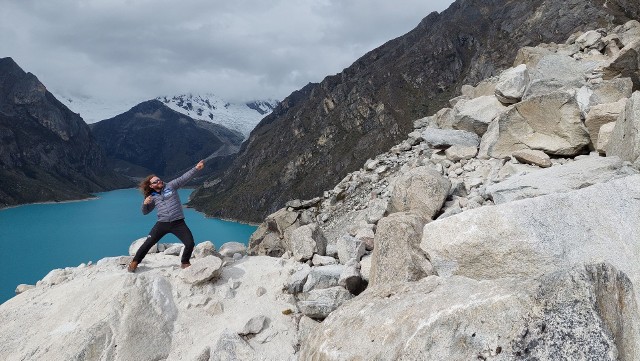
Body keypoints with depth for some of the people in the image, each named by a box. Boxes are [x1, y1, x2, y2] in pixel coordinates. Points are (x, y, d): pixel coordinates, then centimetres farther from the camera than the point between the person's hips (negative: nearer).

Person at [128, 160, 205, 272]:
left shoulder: (171, 186, 3)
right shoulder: (153, 197, 11)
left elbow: (183, 178, -4)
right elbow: (145, 212, 18)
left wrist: (196, 168, -15)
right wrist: (145, 203, -5)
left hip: (178, 223, -1)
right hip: (162, 224, 2)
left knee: (190, 244, -9)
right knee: (148, 244, 1)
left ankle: (185, 263, 17)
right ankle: (134, 263, 21)